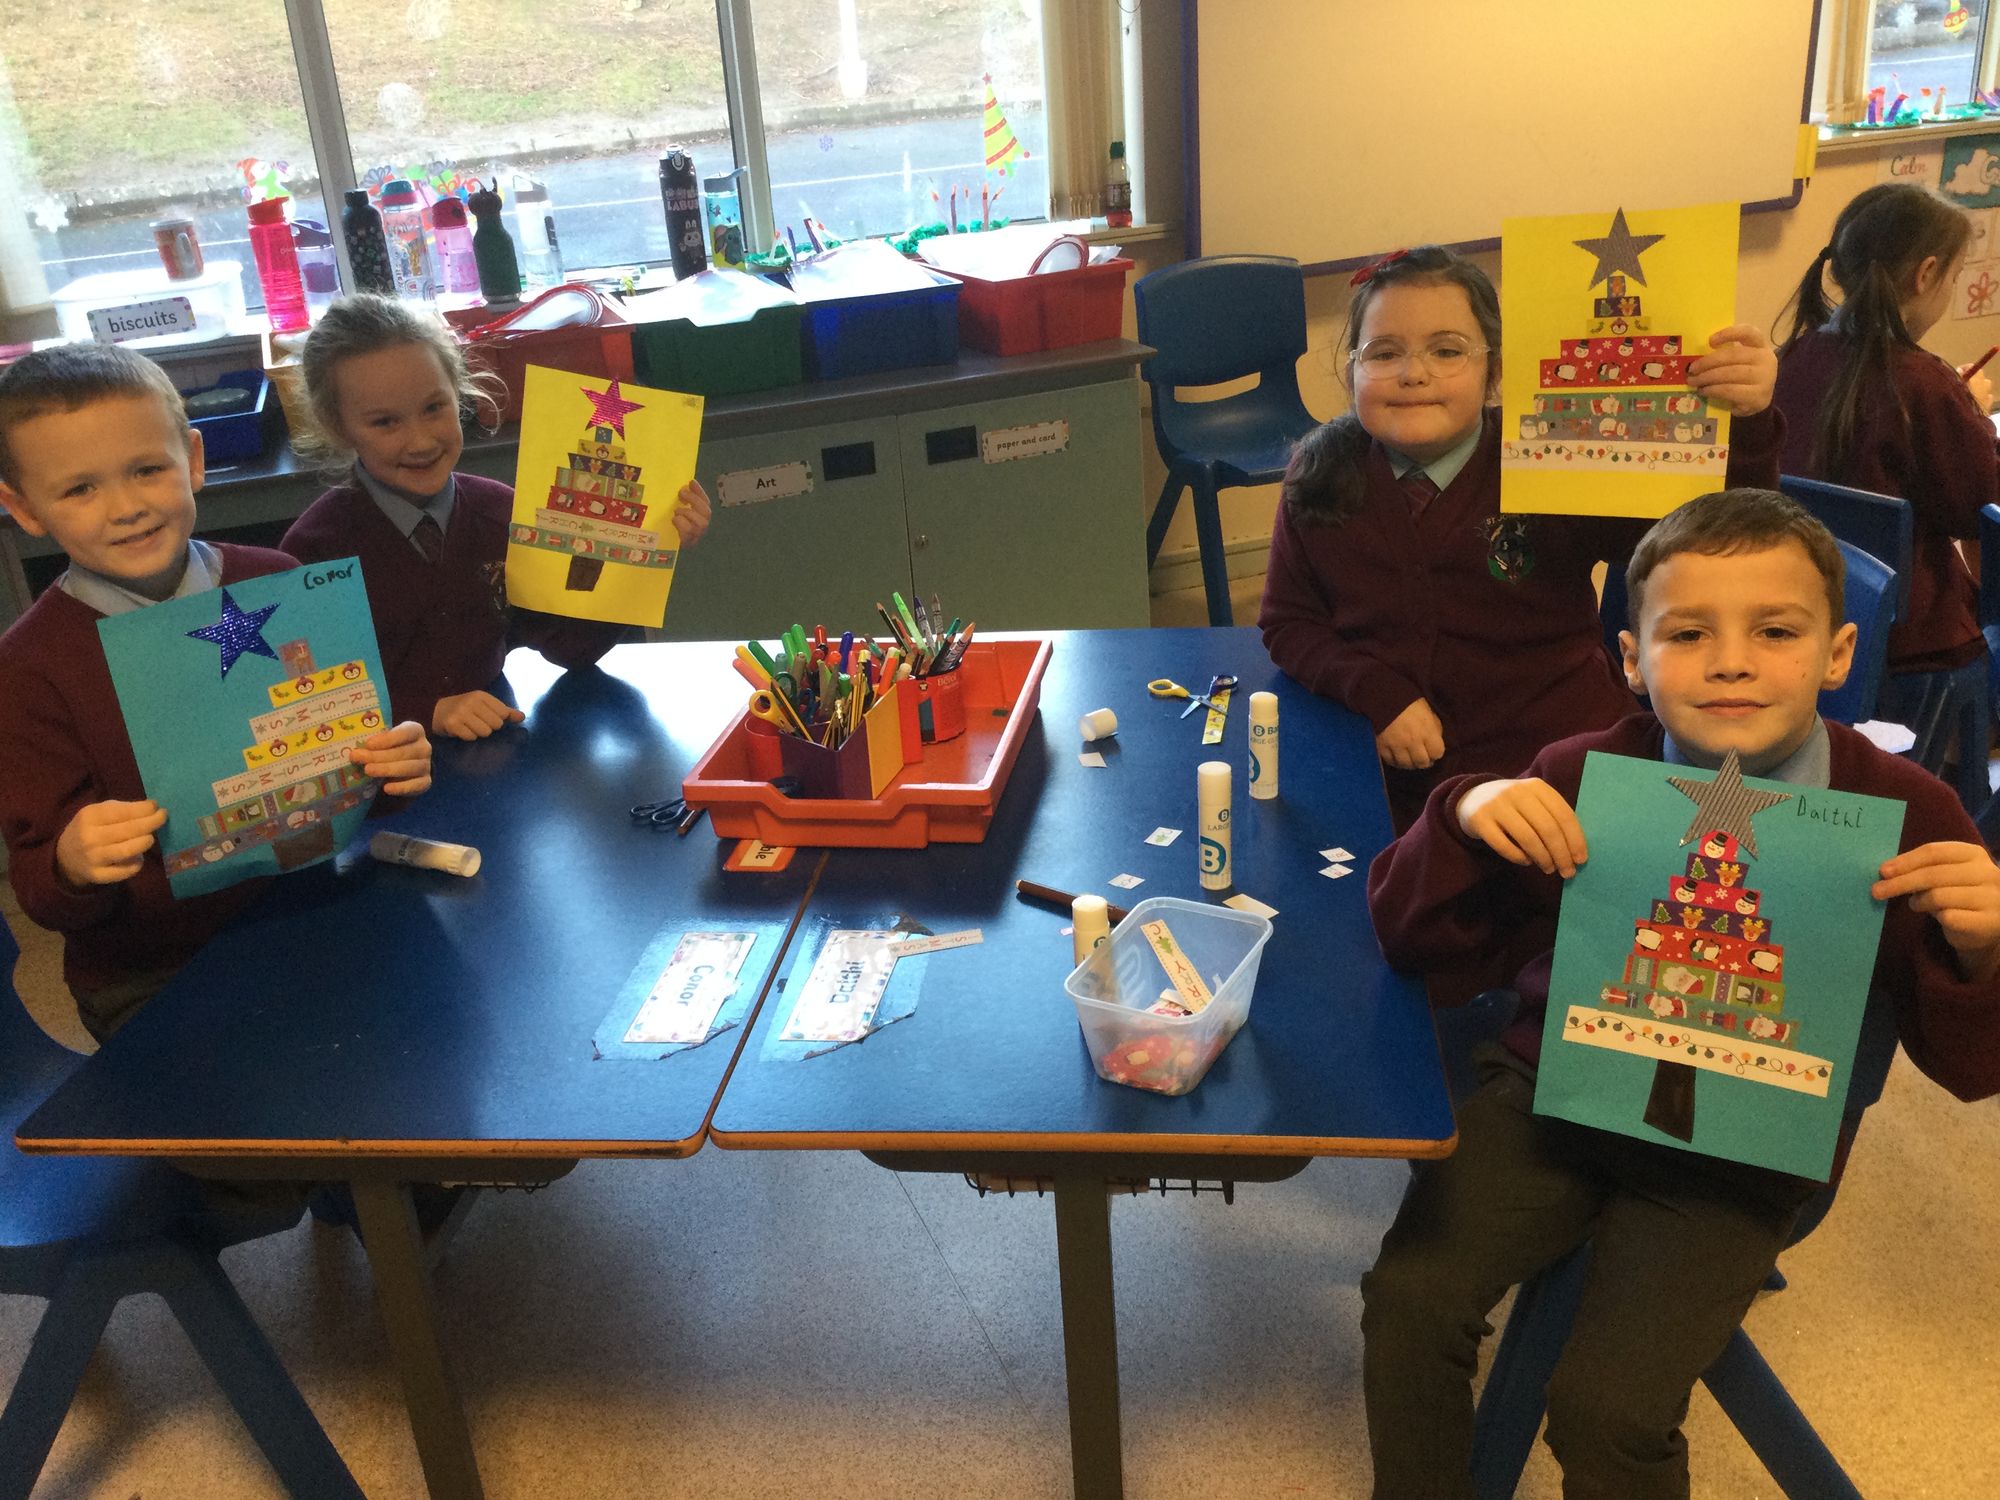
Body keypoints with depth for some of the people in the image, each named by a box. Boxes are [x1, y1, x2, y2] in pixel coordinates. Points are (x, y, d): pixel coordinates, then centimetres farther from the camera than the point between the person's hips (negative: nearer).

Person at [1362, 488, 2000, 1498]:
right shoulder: (1580, 780, -8)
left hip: (1740, 1155, -1)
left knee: (1608, 1410, -15)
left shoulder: (1905, 817, -11)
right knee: (1410, 1296, -12)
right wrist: (1464, 817, -23)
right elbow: (1407, 940, -5)